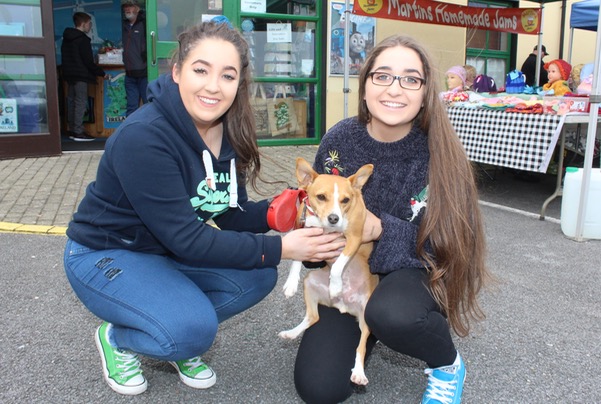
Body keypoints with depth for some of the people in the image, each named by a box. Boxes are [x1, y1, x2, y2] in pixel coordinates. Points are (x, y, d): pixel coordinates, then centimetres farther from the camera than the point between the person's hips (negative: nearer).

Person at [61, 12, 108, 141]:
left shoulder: (67, 38, 14)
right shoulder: (83, 39, -13)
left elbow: (65, 57, 17)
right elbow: (88, 61, -15)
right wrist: (102, 73, -8)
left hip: (69, 75, 9)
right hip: (80, 76, -9)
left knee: (72, 101, 12)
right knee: (81, 102, -8)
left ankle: (72, 130, 17)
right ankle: (78, 132, -9)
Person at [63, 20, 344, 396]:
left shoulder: (229, 132, -8)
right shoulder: (143, 137, -30)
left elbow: (232, 213, -2)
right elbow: (185, 238, -30)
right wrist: (280, 248, -29)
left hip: (167, 253, 7)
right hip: (105, 256, -7)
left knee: (258, 275, -11)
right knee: (193, 328, -28)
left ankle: (177, 336, 9)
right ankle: (117, 339, 5)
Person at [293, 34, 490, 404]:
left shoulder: (439, 153, -18)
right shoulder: (339, 140, -10)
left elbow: (453, 241, -18)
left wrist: (382, 229, -29)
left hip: (417, 272, -2)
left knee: (390, 313, -39)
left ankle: (448, 365, -1)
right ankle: (368, 333, 22)